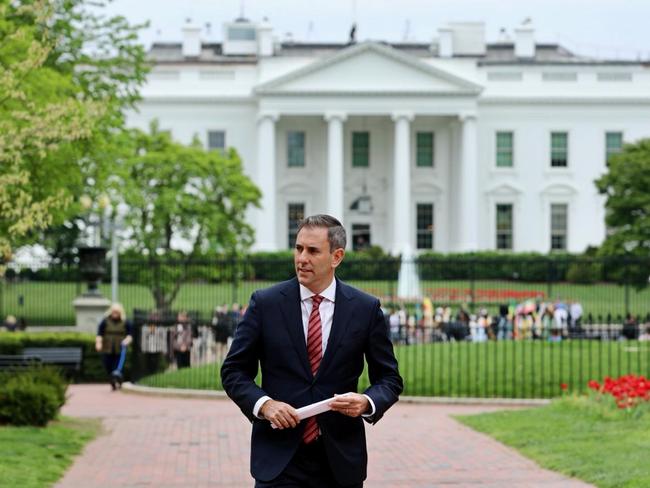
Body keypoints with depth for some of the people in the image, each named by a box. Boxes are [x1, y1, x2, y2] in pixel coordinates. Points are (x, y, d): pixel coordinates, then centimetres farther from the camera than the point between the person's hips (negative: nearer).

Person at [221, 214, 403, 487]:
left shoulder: (365, 309, 1)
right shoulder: (265, 303, 0)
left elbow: (389, 379, 7)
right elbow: (234, 371, 4)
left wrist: (367, 403, -15)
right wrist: (264, 404, -14)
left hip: (341, 459, 2)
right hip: (279, 457, -1)